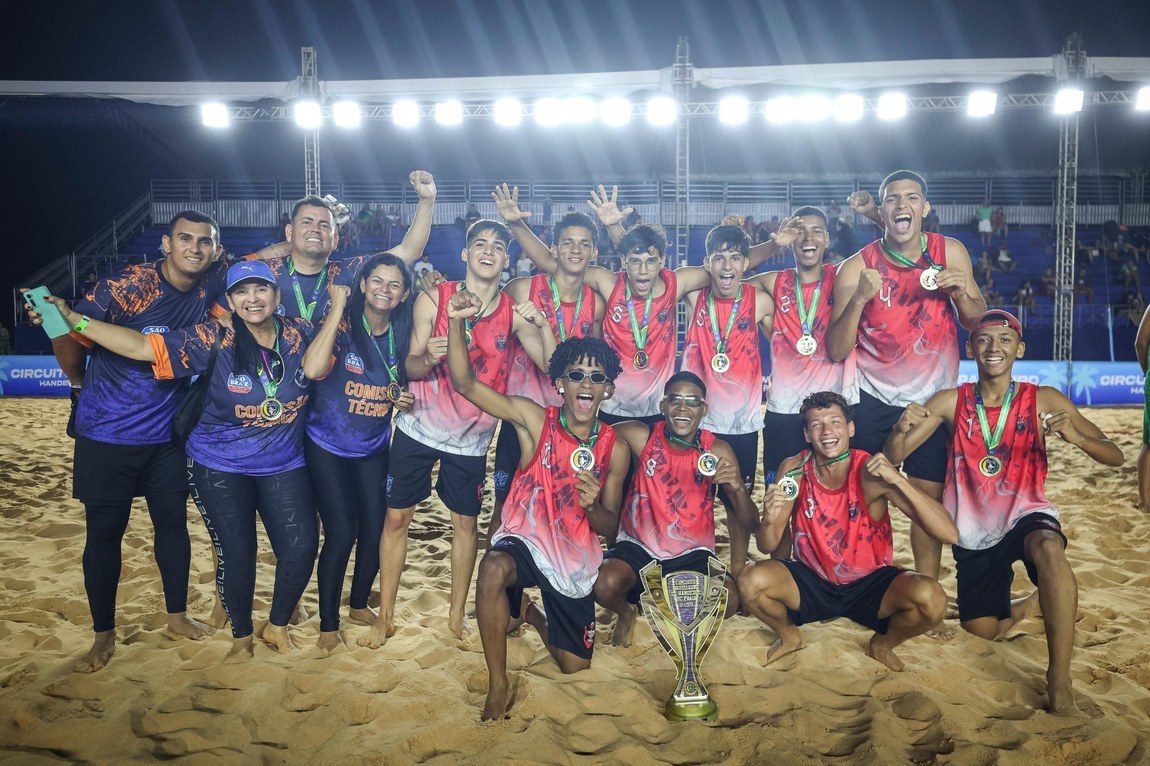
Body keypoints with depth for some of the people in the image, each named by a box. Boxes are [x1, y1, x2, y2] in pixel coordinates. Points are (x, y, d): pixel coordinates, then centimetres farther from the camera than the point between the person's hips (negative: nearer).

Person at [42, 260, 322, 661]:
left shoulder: (300, 333, -5)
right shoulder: (213, 340, -14)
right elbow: (142, 346, -20)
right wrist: (72, 319, -26)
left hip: (284, 466, 2)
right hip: (220, 467, -2)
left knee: (302, 549, -4)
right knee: (236, 553, 3)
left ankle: (277, 626, 24)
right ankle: (241, 636, 30)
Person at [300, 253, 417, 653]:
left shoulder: (401, 335, -1)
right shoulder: (341, 325, -16)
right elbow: (313, 369, -36)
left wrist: (406, 399, -11)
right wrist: (338, 306, -29)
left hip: (374, 447, 5)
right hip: (328, 445, -4)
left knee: (375, 529, 6)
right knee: (341, 533, -7)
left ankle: (360, 603, 32)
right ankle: (328, 624, 12)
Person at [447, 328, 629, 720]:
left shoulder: (614, 449, -6)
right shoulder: (535, 419, -12)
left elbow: (609, 529, -1)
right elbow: (465, 384, -21)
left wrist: (592, 505, -25)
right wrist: (456, 322, -36)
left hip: (576, 559, 3)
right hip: (525, 541, -3)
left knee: (575, 667, 11)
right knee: (493, 569, -40)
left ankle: (532, 613, 46)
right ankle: (498, 684, -18)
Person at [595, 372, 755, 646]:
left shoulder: (718, 451, -7)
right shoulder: (640, 436, -10)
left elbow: (747, 524, -7)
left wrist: (738, 487, -29)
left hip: (692, 554, 1)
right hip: (638, 547, -1)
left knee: (727, 601, -26)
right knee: (605, 584, -30)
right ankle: (626, 612, 11)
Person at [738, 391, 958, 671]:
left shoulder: (871, 472, -20)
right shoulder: (794, 470, -13)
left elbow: (948, 533, -26)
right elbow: (767, 546, -10)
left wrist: (898, 479, -38)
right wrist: (769, 520, -34)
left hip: (869, 585, -1)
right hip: (812, 582, 1)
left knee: (931, 597, -29)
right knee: (751, 582, -26)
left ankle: (883, 643, 6)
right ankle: (789, 635, 10)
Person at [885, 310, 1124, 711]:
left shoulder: (1044, 400, -7)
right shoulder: (950, 401, -5)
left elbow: (1115, 456, -7)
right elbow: (894, 455, -8)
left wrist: (1075, 436, -29)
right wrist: (902, 428, -32)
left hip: (1025, 515, -2)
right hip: (972, 532, 3)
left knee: (1049, 547, -38)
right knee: (983, 629, 6)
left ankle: (1059, 675, -27)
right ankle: (1030, 605, 42)